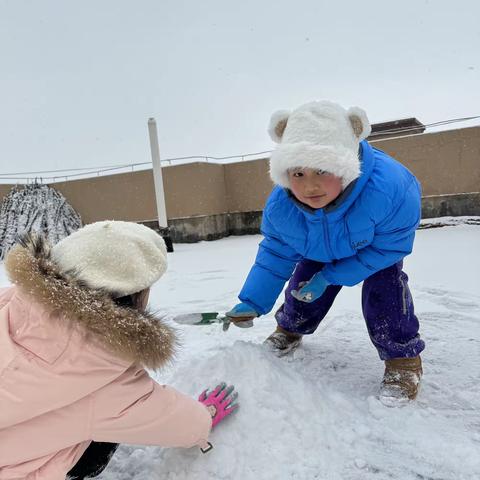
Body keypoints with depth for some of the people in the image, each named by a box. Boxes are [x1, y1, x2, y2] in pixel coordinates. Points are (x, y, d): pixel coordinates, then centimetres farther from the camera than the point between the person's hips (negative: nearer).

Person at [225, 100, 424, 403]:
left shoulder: (388, 188, -47)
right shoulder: (279, 207, -36)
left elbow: (391, 245, -30)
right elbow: (275, 253, -16)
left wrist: (331, 277, -30)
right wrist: (253, 301, -20)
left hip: (380, 243, -2)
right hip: (320, 250, 3)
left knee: (383, 290, -22)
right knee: (302, 286, 3)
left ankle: (403, 358, 2)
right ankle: (289, 331, 36)